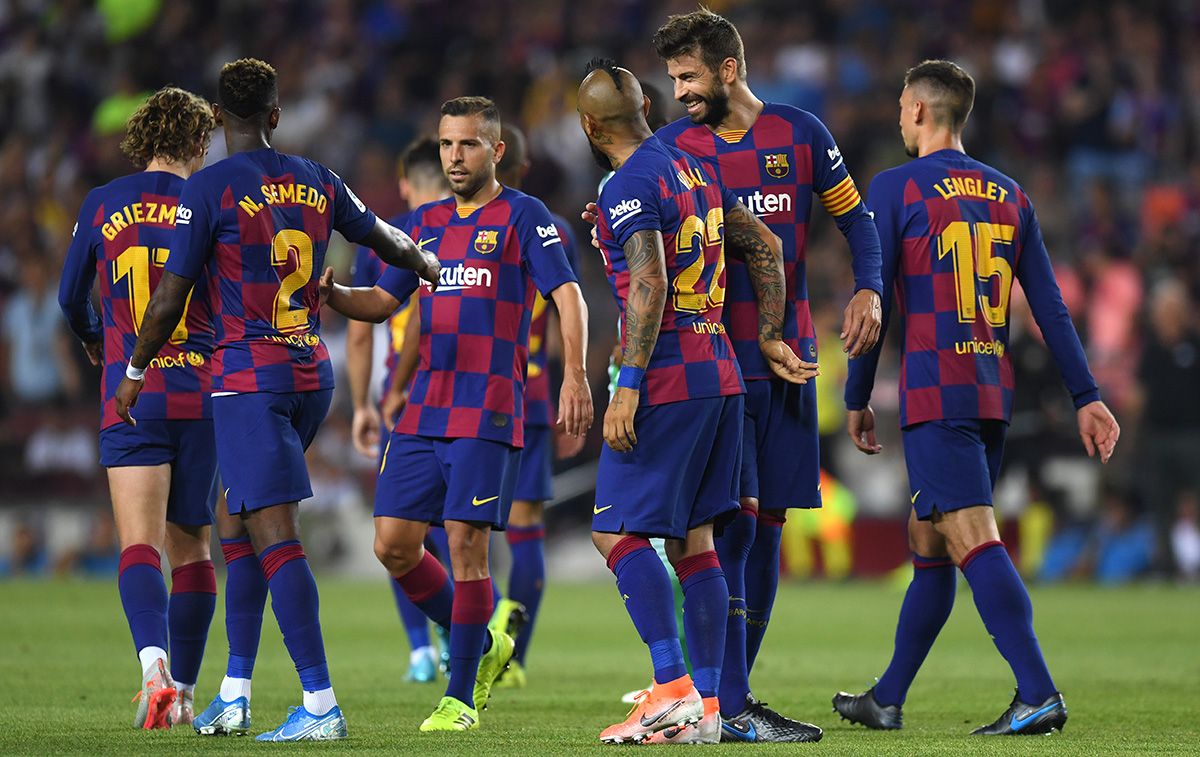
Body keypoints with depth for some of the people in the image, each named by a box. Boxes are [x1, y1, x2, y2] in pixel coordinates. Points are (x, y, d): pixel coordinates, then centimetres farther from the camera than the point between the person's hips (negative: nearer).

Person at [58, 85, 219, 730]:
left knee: (139, 544, -9)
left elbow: (71, 297, 12)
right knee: (190, 547, 13)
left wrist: (93, 340, 32)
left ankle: (154, 662, -34)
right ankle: (183, 692, 18)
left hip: (131, 399, -1)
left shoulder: (102, 205, 3)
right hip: (203, 397, 1)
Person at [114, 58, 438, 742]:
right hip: (313, 373, 7)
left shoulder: (209, 189, -8)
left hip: (248, 376, -6)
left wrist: (135, 371, 7)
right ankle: (235, 695, 17)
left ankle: (322, 704, -17)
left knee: (274, 535, -10)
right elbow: (386, 241, 23)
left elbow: (170, 300, -7)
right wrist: (426, 263, 45)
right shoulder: (318, 183, 8)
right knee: (237, 524, 18)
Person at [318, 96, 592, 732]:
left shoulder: (522, 216, -1)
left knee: (466, 543, -9)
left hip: (488, 412, -6)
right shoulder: (426, 222, 17)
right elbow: (381, 301, 20)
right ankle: (482, 644, 21)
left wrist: (574, 376, -23)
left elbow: (568, 296, -10)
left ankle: (460, 697, 0)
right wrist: (331, 293, -1)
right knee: (393, 545, 1)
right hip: (422, 411, 6)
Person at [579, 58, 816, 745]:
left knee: (617, 533, -6)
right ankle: (706, 708, 7)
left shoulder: (629, 186, -11)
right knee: (693, 541, 9)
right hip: (720, 376, 8)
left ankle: (673, 688, -16)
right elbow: (766, 249, 19)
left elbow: (649, 288, -20)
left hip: (667, 378, -8)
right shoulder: (696, 169, 14)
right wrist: (771, 338, 24)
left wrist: (629, 387, -21)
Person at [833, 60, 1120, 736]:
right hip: (995, 393, 7)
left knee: (973, 540, -14)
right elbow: (1050, 304, 11)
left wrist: (857, 399, 3)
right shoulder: (1009, 194, 14)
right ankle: (888, 699, 22)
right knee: (928, 543, 15)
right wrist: (1087, 396, 10)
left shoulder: (896, 189, -3)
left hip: (935, 393, -7)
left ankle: (1039, 694, -27)